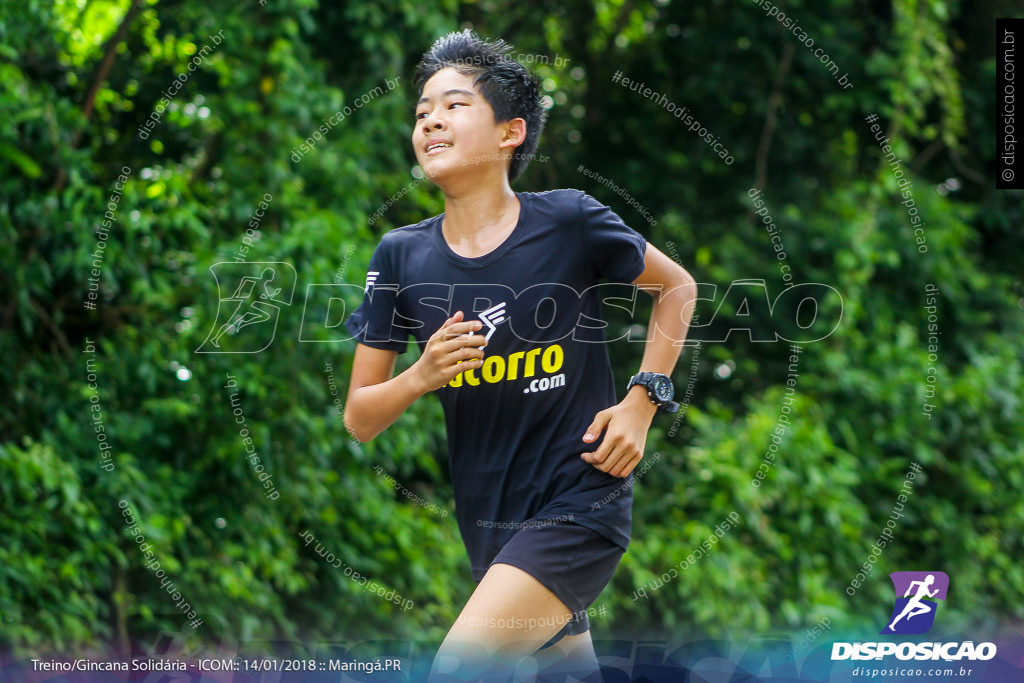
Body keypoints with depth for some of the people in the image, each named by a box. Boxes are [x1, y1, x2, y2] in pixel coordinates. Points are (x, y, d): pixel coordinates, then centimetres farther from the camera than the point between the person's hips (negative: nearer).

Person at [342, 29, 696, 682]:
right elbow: (359, 419, 3)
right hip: (491, 524, 5)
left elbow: (677, 288, 8)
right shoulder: (402, 255, 0)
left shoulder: (569, 222, -10)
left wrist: (642, 402, -3)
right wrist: (421, 377, -17)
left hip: (580, 506, -5)